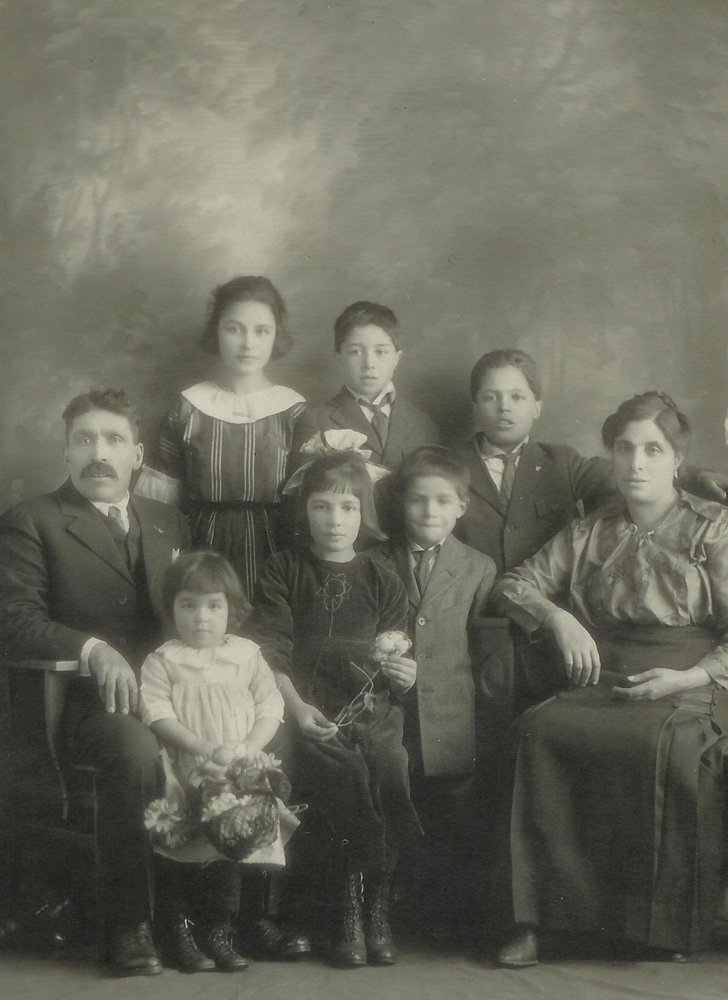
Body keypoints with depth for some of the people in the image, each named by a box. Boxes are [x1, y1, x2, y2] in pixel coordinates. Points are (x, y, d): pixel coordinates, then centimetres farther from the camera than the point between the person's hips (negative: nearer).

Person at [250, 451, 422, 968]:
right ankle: (350, 907, -19)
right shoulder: (282, 572, 13)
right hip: (309, 713, -2)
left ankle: (376, 909, -17)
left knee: (390, 770, -30)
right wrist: (296, 706, -15)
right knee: (344, 771, -33)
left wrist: (403, 674, -11)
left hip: (371, 710, 2)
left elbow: (395, 664, 15)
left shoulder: (382, 581, 19)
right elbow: (271, 651, 2)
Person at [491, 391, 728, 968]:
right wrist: (558, 617, 0)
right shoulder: (587, 535, 21)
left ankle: (666, 925, -22)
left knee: (661, 743, -39)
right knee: (540, 728, -30)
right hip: (599, 686, 3)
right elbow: (515, 586, 20)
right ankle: (537, 919, -29)